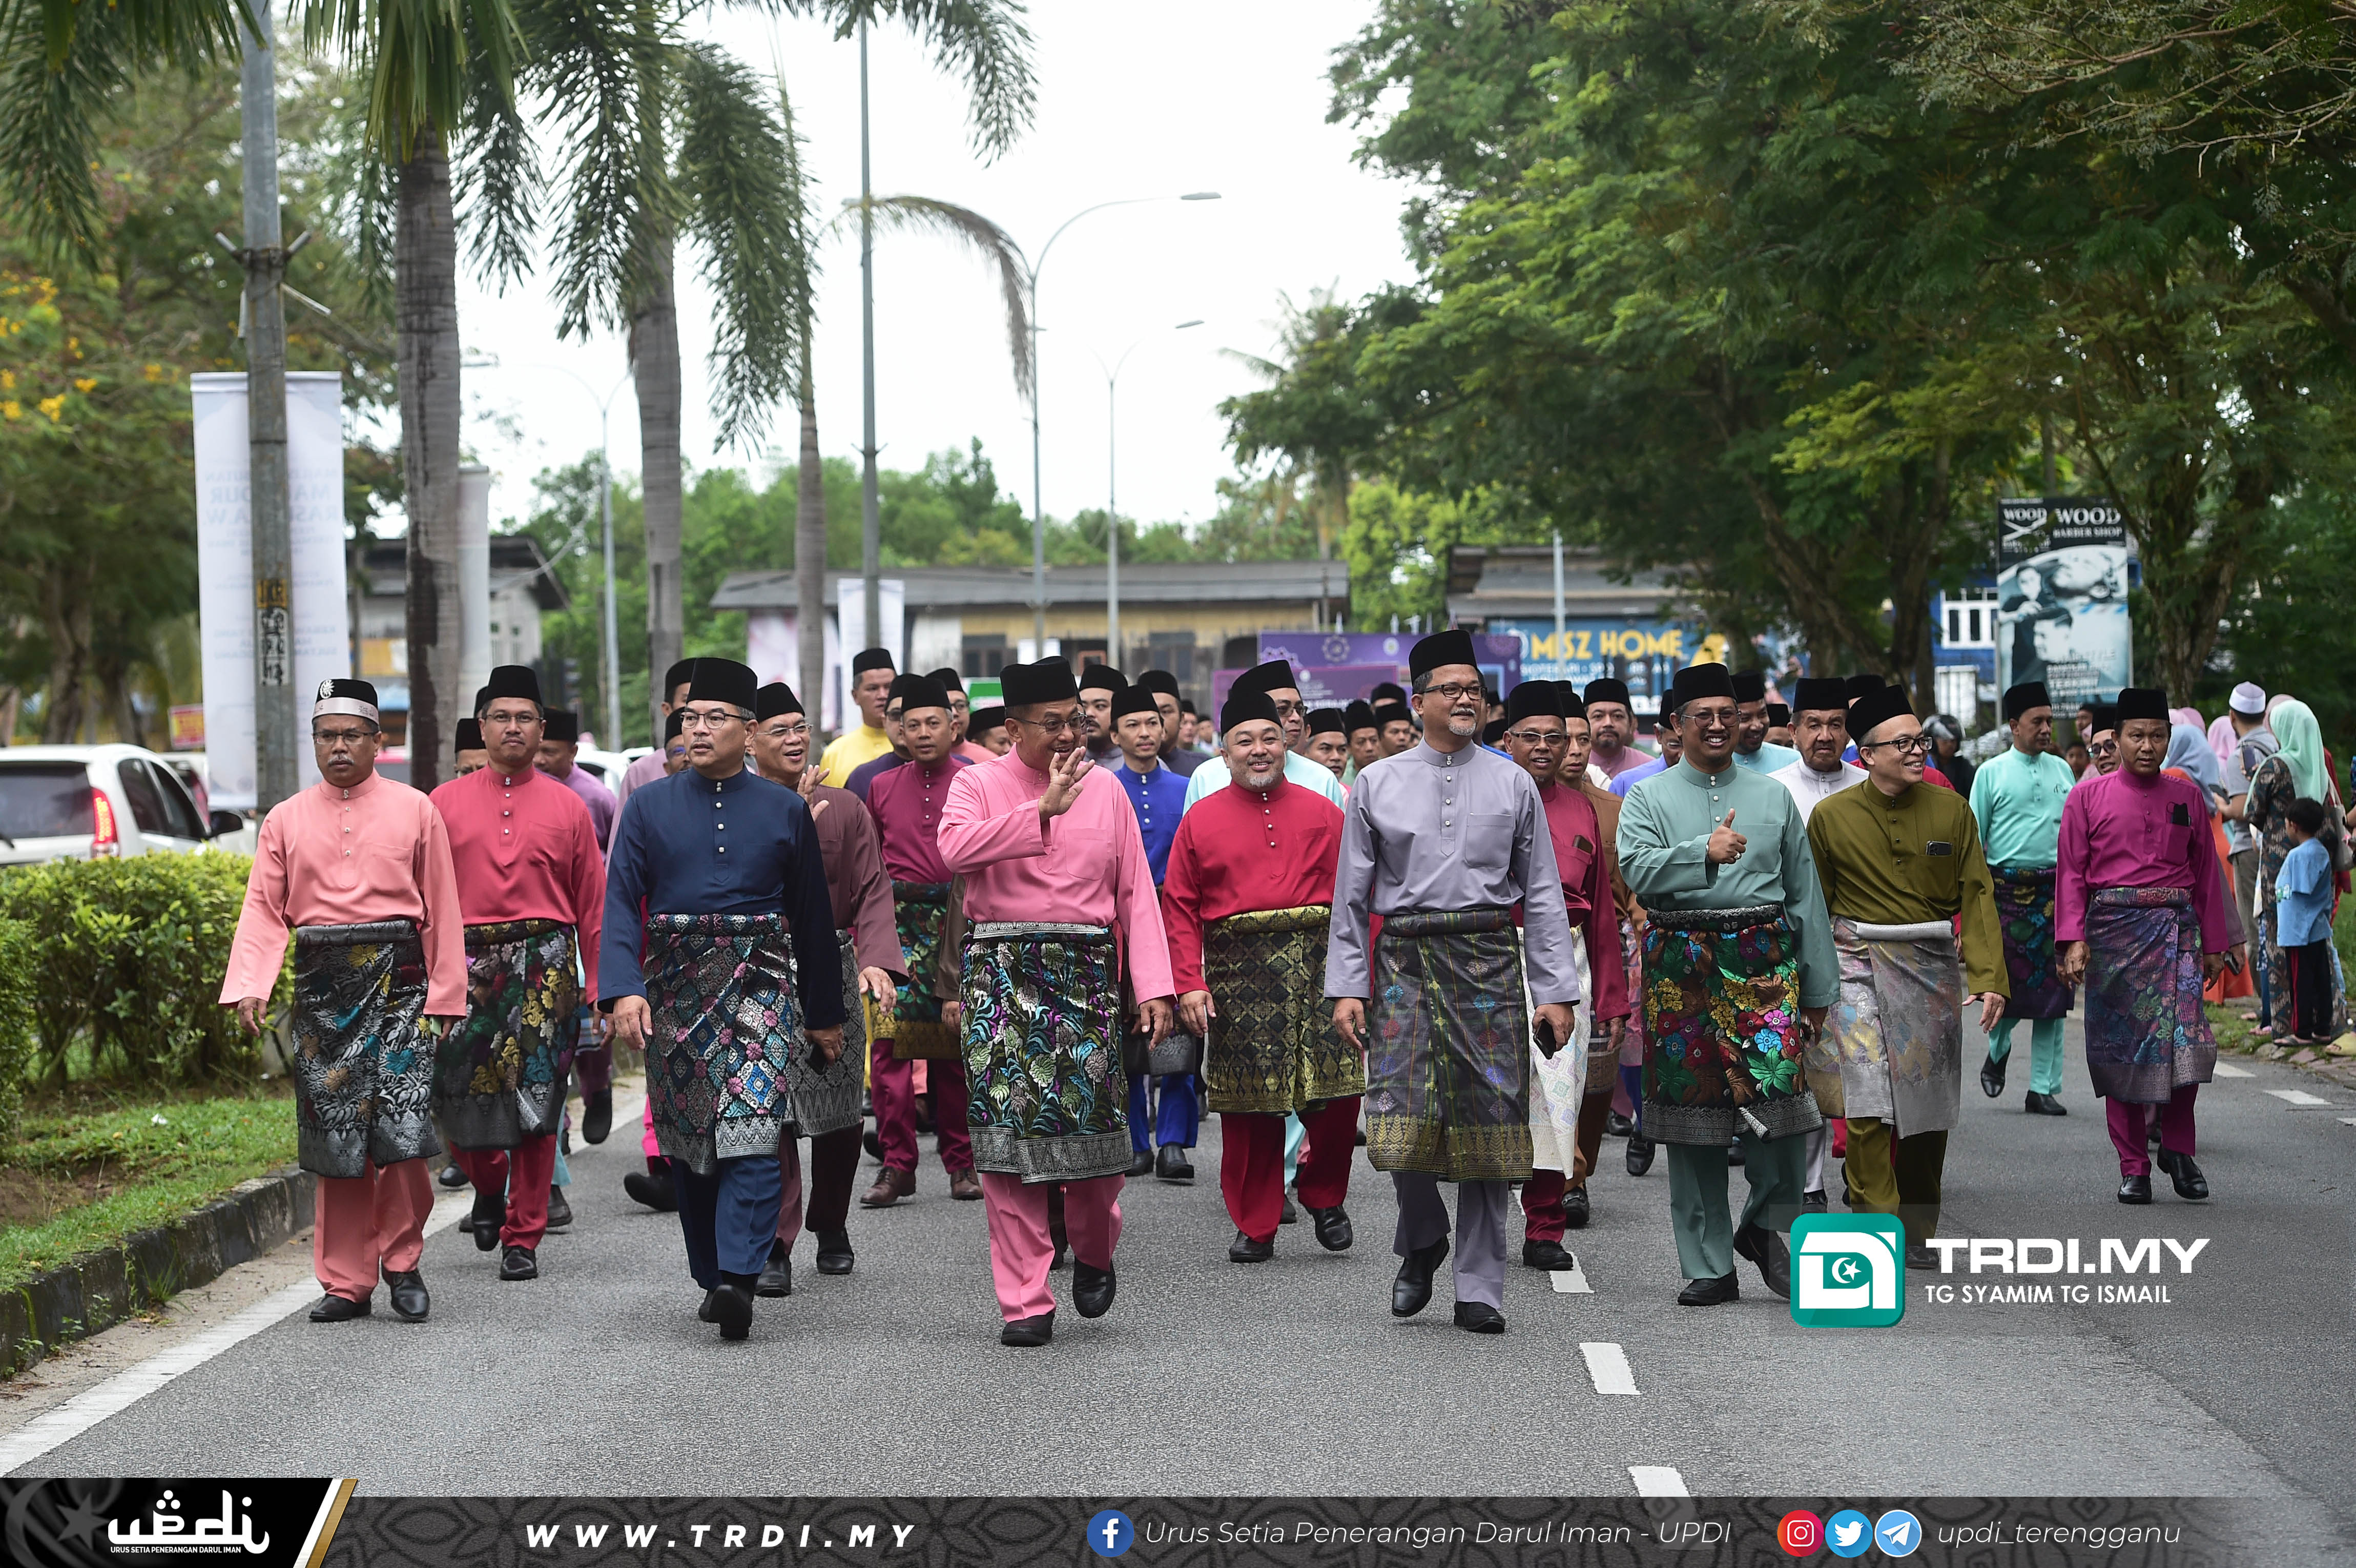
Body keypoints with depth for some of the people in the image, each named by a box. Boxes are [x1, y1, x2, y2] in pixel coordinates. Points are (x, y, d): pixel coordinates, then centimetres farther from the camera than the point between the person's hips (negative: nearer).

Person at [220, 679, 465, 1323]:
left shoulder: (416, 811, 6)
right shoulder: (286, 821, 10)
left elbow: (442, 909, 6)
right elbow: (263, 910, 5)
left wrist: (445, 994, 2)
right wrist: (249, 986, -9)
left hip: (397, 979, -2)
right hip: (322, 985, 2)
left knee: (404, 1130, -11)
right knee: (334, 1139, 2)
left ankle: (401, 1258, 9)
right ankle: (346, 1281, 11)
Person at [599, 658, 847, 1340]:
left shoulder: (786, 811, 6)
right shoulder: (648, 806, 6)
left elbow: (814, 918, 11)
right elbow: (621, 903, -1)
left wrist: (825, 1016, 12)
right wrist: (624, 990, -16)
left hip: (760, 988, -2)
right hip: (674, 991, 2)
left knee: (753, 1132, -16)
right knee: (687, 1147, 7)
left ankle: (738, 1278, -23)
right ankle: (713, 1278, 18)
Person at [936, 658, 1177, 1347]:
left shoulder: (1105, 790, 11)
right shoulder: (978, 784, 2)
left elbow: (1136, 893, 9)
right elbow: (955, 847, -20)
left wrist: (1155, 986, 1)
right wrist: (1044, 809, -24)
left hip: (1085, 974, 2)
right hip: (1001, 974, -2)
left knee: (1095, 1128, 0)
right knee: (1008, 1136, -4)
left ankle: (1094, 1253, 30)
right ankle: (1025, 1302, 2)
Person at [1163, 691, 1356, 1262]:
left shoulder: (1324, 814, 10)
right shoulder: (1200, 821, 8)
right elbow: (1180, 908, 4)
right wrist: (1188, 984, -6)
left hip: (1317, 963, 1)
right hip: (1238, 973, 0)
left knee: (1339, 1091, -6)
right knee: (1247, 1106, 1)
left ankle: (1323, 1194, 19)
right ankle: (1256, 1226, 12)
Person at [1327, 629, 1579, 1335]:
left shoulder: (1514, 785, 9)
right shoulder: (1377, 785, 8)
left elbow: (1543, 895, 8)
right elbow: (1351, 894, 9)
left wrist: (1557, 992, 2)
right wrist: (1347, 986, 0)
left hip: (1490, 962, 0)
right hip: (1405, 963, 0)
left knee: (1488, 1122, -1)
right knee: (1403, 1117, -10)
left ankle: (1479, 1289, 7)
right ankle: (1421, 1242, 19)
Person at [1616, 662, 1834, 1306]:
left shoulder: (1773, 796, 15)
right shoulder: (1649, 798, 8)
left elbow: (1804, 893, 15)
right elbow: (1637, 869, -10)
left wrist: (1818, 986, 11)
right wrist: (1703, 853, -24)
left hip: (1765, 962, 1)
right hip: (1681, 968, -1)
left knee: (1778, 1087, -16)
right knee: (1691, 1107, 2)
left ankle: (1765, 1225, 9)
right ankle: (1709, 1267, 10)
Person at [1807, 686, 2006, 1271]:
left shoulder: (1952, 810, 3)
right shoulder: (1832, 816, 0)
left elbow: (1977, 896, 0)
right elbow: (1814, 907, 8)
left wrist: (1989, 978, -9)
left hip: (1933, 970, 2)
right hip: (1860, 966, -2)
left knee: (1927, 1107, 7)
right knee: (1867, 1099, -14)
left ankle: (1918, 1232, 19)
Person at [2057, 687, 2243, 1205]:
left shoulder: (2187, 796, 10)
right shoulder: (2088, 797, 4)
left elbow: (2206, 873, 14)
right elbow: (2071, 873, 2)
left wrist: (2215, 944, 12)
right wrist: (2074, 940, -8)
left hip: (2176, 931, 1)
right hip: (2113, 932, -1)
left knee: (2185, 1041, -13)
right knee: (2120, 1052, 1)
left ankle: (2177, 1149, 7)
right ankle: (2133, 1168, 10)